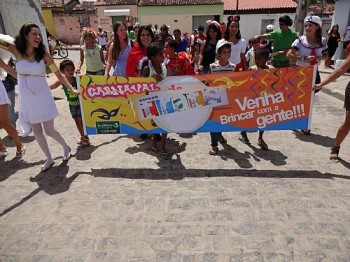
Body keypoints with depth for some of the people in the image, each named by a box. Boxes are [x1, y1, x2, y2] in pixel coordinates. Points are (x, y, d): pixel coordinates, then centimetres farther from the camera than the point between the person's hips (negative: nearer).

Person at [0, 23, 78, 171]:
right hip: (26, 99, 3)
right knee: (37, 132, 11)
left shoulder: (44, 55, -9)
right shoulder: (15, 50, -5)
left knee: (49, 131, 3)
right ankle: (49, 159, 27)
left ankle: (66, 148, 32)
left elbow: (58, 74, -3)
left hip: (43, 97, -3)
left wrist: (71, 89, -8)